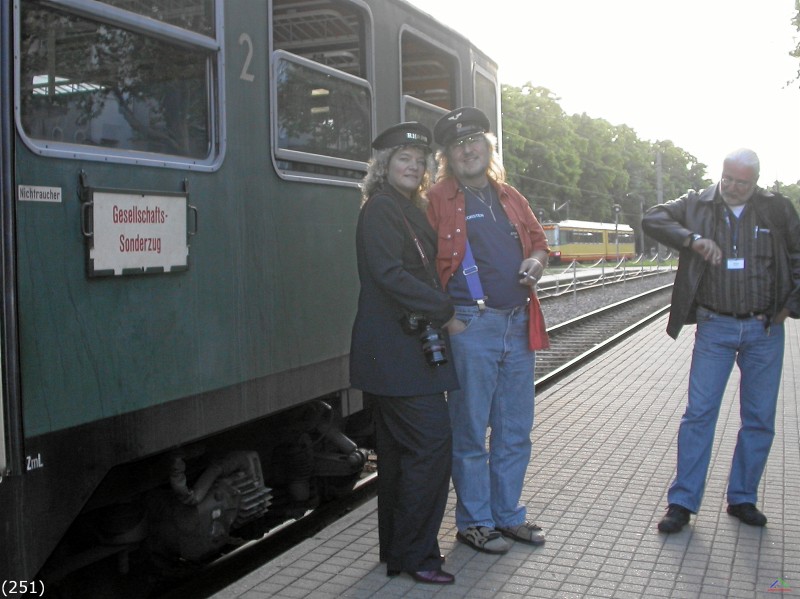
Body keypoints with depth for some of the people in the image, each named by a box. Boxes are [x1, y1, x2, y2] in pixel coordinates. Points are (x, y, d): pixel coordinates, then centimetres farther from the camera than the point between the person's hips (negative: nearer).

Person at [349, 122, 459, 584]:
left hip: (412, 346, 10)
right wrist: (445, 310, -15)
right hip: (397, 351, -10)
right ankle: (415, 556, 1)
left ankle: (397, 551, 25)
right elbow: (390, 275, -20)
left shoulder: (412, 209, 18)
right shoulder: (381, 208, -10)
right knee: (432, 442, -10)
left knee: (401, 450, 14)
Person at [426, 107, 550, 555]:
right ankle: (474, 521, 18)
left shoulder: (510, 197, 15)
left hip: (519, 323, 6)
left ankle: (507, 514, 29)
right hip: (471, 326, -6)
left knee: (516, 430, 14)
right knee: (471, 432, 3)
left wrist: (537, 260, 2)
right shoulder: (438, 200, -4)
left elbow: (539, 240, 24)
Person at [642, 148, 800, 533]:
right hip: (715, 328, -1)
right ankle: (682, 501, 6)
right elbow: (653, 219, -8)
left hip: (765, 330, 2)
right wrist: (692, 239, -21)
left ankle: (743, 498, 22)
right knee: (699, 413, -3)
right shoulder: (698, 205, 0)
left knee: (760, 419, 7)